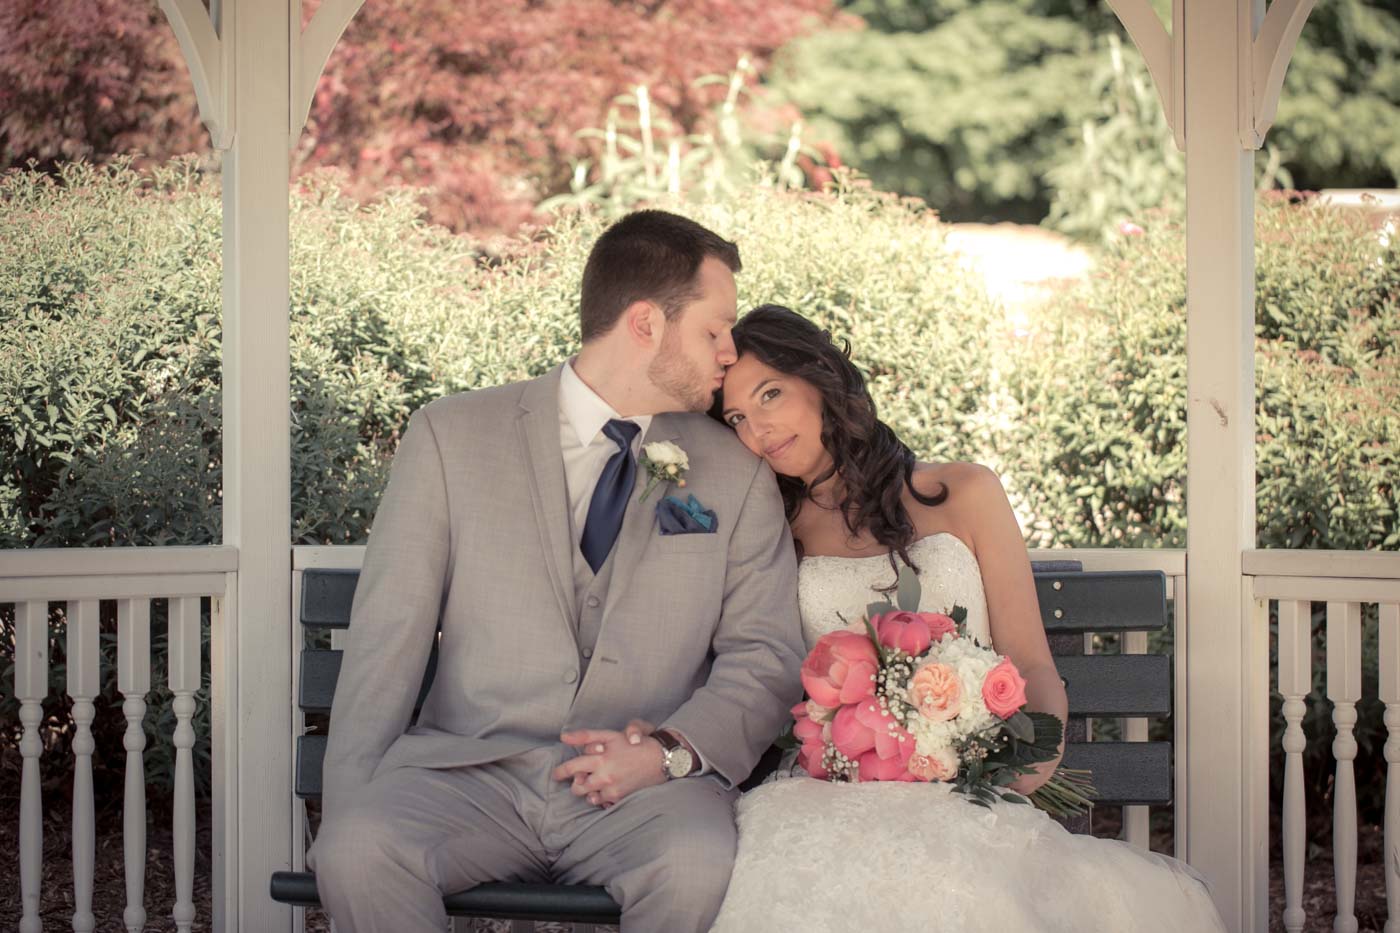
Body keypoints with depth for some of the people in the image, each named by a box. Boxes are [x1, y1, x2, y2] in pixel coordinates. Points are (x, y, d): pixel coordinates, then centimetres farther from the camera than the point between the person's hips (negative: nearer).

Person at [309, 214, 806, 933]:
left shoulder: (738, 477, 13)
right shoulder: (450, 435, 6)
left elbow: (767, 657, 8)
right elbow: (389, 630, 2)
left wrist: (670, 751, -12)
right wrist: (350, 811, -9)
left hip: (645, 791, 1)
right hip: (470, 768, -1)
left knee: (698, 867, -33)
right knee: (358, 850, -31)